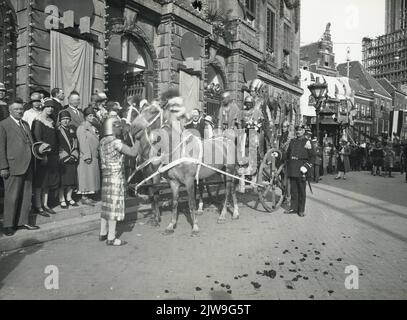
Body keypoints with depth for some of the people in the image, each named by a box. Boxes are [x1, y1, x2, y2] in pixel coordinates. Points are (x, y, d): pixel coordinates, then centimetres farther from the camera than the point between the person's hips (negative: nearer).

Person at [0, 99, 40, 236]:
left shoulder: (25, 124, 18)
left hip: (27, 166, 7)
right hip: (13, 166, -7)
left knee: (27, 195, 10)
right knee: (12, 197, 1)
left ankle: (23, 222, 22)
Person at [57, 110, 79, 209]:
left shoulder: (72, 131, 14)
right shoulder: (58, 131, -1)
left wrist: (74, 155, -1)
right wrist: (64, 156, -10)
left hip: (72, 160, 5)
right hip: (61, 160, -5)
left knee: (72, 179, 7)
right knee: (62, 180, -3)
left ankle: (69, 198, 18)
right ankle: (62, 200, 6)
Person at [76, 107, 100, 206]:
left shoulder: (93, 128, 18)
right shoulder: (82, 128, -7)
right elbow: (83, 143, -14)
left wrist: (98, 154, 12)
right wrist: (87, 156, -19)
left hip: (94, 156, 8)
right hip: (86, 157, -8)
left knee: (92, 176, 9)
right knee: (86, 176, -5)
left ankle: (86, 196, 17)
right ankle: (84, 198, 2)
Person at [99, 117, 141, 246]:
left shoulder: (103, 141, 8)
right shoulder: (116, 142, -17)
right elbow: (133, 153, -20)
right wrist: (138, 140, -5)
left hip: (106, 176, 9)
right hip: (116, 177, -8)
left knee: (107, 205, 17)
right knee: (114, 205, -1)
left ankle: (103, 233, 28)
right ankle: (111, 238, 7)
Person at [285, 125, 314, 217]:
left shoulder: (307, 142, 1)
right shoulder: (292, 141, 15)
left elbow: (311, 156, -2)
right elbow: (288, 153, 21)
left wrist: (309, 149, -19)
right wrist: (288, 164, 14)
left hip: (301, 168, -4)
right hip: (292, 169, 4)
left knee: (301, 190, 1)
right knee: (293, 189, 9)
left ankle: (301, 210, 8)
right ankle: (294, 208, 18)